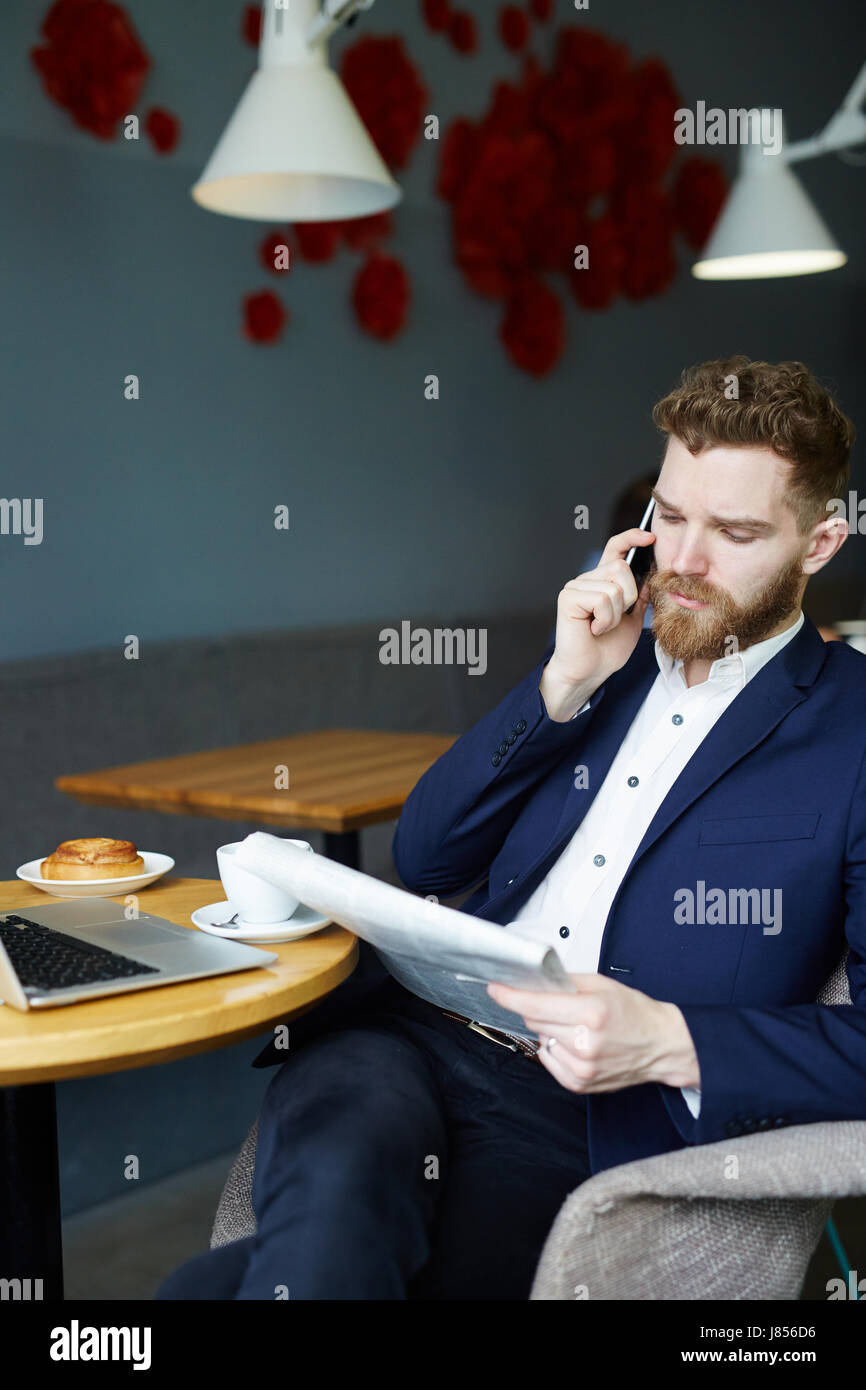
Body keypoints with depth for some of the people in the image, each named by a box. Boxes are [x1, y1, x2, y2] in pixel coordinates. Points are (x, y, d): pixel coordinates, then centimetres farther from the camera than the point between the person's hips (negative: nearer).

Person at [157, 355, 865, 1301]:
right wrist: (561, 686, 2)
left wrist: (670, 1045, -21)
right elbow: (423, 860, 14)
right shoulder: (608, 656, 17)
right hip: (417, 1036, 5)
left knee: (206, 1285, -26)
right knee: (336, 1184, -32)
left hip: (590, 1121, -4)